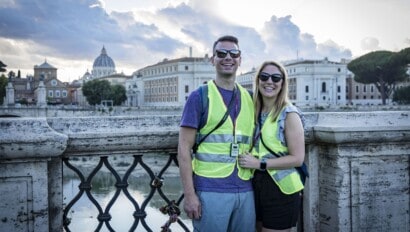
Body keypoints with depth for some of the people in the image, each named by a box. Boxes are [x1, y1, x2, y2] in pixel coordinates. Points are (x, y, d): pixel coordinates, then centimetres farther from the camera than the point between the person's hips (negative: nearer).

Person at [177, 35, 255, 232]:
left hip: (245, 190, 5)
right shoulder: (199, 96, -4)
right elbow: (184, 148, -7)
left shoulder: (248, 98, 10)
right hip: (210, 190, -4)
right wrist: (189, 194, -13)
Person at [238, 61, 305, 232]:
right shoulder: (255, 112, 7)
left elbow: (297, 158, -16)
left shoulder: (289, 114, -10)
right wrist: (247, 160, 0)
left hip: (280, 189, -6)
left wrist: (259, 163, -19)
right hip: (256, 186, 6)